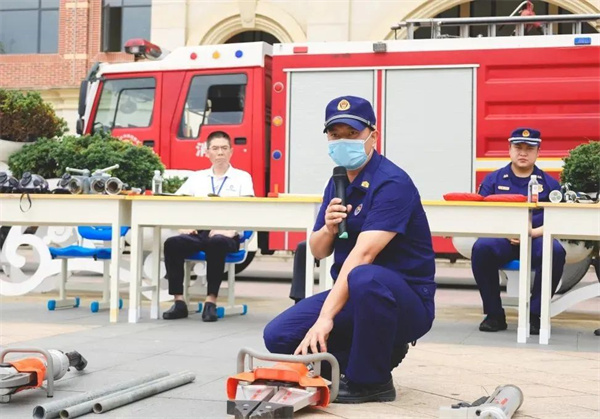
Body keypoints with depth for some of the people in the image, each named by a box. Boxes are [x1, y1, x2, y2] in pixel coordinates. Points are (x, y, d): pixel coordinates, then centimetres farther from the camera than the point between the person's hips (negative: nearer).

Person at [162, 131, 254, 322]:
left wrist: (230, 229, -21)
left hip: (226, 235, -3)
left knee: (216, 243, -38)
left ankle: (211, 301, -32)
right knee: (172, 244, -27)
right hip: (198, 232, 3)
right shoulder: (197, 177, 21)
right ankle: (179, 302, -22)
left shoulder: (242, 177, 13)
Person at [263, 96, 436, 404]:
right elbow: (318, 252, 12)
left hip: (406, 300, -7)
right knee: (279, 336, -8)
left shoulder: (392, 183, -19)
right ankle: (380, 352, 6)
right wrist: (328, 229, -13)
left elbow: (363, 254, -29)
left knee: (366, 278, -41)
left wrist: (326, 317, -36)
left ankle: (371, 381, -17)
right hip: (351, 296, 8)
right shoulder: (337, 184, 7)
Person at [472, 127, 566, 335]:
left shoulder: (549, 183, 13)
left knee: (555, 251, -33)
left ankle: (535, 315, -17)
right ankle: (494, 314, -16)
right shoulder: (493, 180, 14)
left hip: (536, 240, 0)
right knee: (481, 248, -32)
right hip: (501, 239, 0)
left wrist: (532, 232, -16)